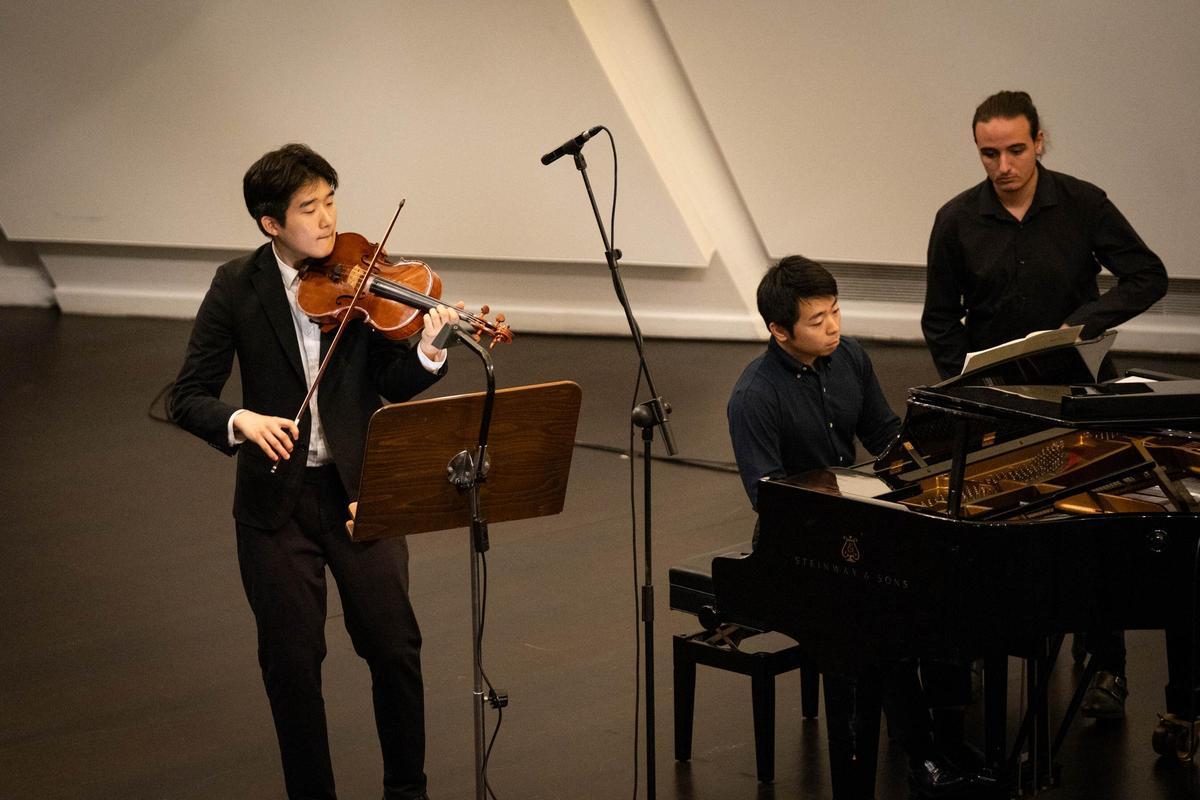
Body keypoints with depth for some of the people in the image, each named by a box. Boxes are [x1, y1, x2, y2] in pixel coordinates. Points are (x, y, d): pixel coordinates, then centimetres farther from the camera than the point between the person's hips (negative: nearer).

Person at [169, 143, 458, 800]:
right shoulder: (237, 288, -5)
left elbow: (393, 386, -5)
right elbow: (188, 398, -7)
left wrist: (428, 351, -27)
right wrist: (242, 421, -27)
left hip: (358, 490, 1)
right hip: (276, 500, 0)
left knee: (395, 646, 1)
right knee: (292, 661, 6)